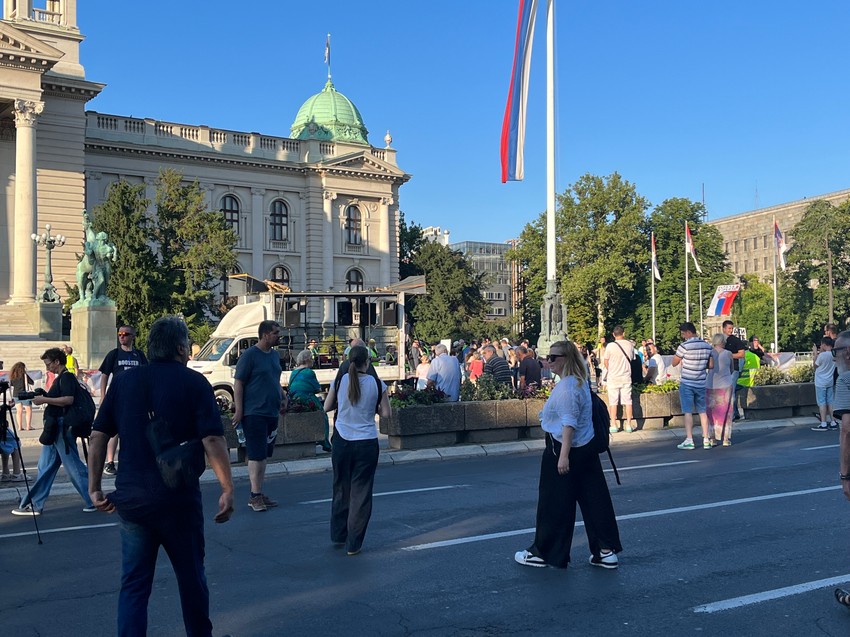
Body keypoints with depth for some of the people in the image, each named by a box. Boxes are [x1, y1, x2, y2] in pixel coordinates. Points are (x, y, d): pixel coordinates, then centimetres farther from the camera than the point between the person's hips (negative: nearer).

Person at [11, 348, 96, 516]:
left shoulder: (67, 377, -12)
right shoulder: (60, 378, 18)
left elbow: (68, 399, -24)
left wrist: (44, 399, -19)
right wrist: (43, 398, 10)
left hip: (62, 428, -10)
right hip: (54, 429, 10)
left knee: (73, 467, -6)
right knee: (45, 467, 12)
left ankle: (94, 501, 0)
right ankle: (34, 505, 17)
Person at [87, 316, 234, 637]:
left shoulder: (123, 381, 5)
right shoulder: (193, 382, -7)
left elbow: (98, 437, 4)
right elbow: (213, 441, -14)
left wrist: (95, 488, 10)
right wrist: (227, 490, -10)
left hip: (130, 499, 3)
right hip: (178, 499, -3)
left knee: (134, 584, 11)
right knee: (191, 577, 16)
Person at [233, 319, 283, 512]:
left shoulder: (275, 355, 12)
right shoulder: (249, 355, -10)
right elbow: (238, 383, -11)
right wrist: (239, 410, -15)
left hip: (272, 413, 8)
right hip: (254, 413, -8)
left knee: (265, 454, 12)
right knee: (257, 455, -5)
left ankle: (260, 493, 20)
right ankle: (255, 495, 2)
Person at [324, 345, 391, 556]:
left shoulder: (340, 382, -4)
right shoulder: (377, 384, -7)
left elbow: (327, 407, 5)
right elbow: (385, 413, -2)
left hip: (342, 442, 2)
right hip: (366, 443, -2)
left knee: (341, 489, 18)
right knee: (361, 492, 6)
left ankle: (338, 536, 28)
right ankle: (353, 544, 9)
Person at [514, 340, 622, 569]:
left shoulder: (566, 386, -18)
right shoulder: (580, 381, 14)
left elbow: (569, 422, -24)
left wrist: (563, 455, -27)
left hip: (563, 449, -10)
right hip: (586, 449, 10)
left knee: (554, 504, 2)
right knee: (593, 500, 11)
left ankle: (543, 553, 13)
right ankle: (606, 550, 15)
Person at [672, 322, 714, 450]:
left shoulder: (684, 346, -13)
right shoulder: (707, 346, 3)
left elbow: (674, 363, -5)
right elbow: (711, 365, 8)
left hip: (686, 383, -5)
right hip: (701, 383, 5)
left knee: (688, 412, 0)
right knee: (703, 412, 10)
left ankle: (689, 440, -1)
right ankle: (706, 440, 11)